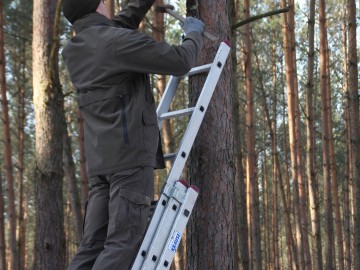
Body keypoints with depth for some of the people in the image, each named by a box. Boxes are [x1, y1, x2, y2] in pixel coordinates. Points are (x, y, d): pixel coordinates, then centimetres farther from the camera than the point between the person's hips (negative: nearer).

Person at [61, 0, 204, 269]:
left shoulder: (72, 51, 15)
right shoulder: (118, 41, -9)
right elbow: (180, 62, -8)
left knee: (93, 245, 4)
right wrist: (193, 35, 12)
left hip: (101, 160, 8)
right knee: (123, 242, -11)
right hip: (130, 154, -8)